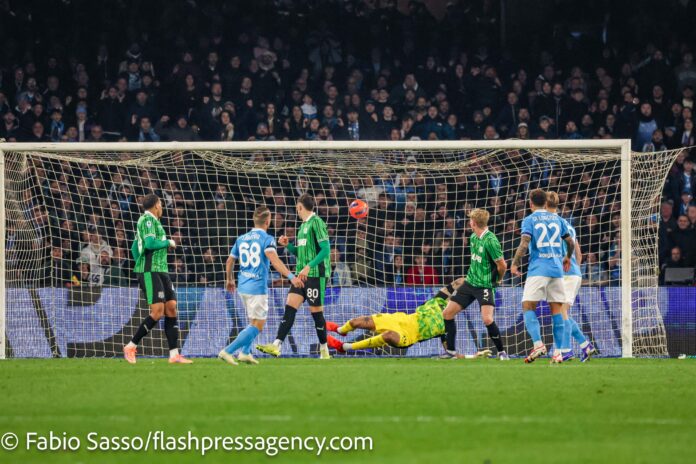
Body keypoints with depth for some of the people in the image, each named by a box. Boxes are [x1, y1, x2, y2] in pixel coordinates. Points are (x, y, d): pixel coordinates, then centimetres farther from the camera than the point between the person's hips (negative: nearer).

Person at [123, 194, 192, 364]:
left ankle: (174, 354, 0)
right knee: (157, 312, -15)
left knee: (171, 308, 2)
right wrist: (168, 242, -7)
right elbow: (150, 243, -21)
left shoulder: (149, 220, 21)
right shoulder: (148, 219, -8)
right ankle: (131, 347, -5)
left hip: (161, 271, 10)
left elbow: (135, 248, 27)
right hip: (150, 271, -10)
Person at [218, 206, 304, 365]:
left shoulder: (241, 239, 10)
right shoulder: (267, 239, -9)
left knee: (255, 322, 24)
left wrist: (230, 280, 34)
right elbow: (273, 259, -27)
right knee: (257, 326, -1)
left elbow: (230, 261, 18)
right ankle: (227, 351, -11)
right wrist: (291, 276, -34)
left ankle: (245, 352, 12)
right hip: (258, 287, -7)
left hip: (243, 287, 7)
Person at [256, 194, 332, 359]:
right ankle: (276, 345, -11)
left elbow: (326, 250, -17)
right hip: (302, 274, 8)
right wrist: (288, 245, 9)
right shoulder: (304, 225, 18)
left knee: (316, 311, -2)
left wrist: (309, 267, -23)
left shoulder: (317, 223, -10)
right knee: (290, 306, -3)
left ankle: (324, 350, 11)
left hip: (316, 274, -8)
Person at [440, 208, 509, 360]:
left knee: (487, 319, -23)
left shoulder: (490, 241, -21)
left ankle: (501, 352, -5)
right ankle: (451, 351, 16)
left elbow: (502, 265, -17)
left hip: (485, 285, -8)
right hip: (470, 282, 8)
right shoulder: (473, 238, 5)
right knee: (447, 313, 5)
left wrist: (497, 280, -1)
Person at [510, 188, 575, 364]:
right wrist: (567, 258, 38)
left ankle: (538, 344, -23)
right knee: (556, 310, 5)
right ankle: (558, 352, 0)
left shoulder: (529, 220, -1)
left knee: (528, 307, -3)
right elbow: (571, 243, 20)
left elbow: (524, 245, -13)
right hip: (557, 269, 4)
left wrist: (515, 264, -1)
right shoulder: (557, 219, 13)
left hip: (538, 270, -4)